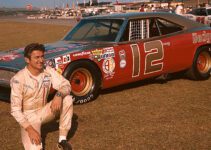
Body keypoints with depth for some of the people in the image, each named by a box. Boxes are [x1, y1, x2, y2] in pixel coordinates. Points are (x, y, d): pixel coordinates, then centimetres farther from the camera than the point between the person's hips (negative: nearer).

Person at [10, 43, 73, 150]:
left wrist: (59, 95, -36)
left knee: (68, 99, -20)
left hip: (43, 111, 5)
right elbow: (15, 109, -21)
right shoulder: (18, 79, -22)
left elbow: (66, 85, -13)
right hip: (28, 116, -4)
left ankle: (62, 139, -12)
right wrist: (29, 129, -29)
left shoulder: (48, 71, -9)